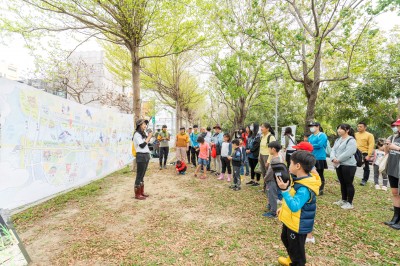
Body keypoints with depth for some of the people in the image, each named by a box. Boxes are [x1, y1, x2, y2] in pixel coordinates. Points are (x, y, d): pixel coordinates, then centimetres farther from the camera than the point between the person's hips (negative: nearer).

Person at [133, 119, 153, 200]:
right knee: (139, 176, -2)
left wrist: (149, 137, 6)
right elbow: (142, 145, -19)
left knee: (142, 175, 14)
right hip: (141, 156, -9)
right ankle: (137, 194, 6)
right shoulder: (137, 134, -10)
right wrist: (149, 137, -11)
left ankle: (141, 192, 23)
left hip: (146, 155, 9)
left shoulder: (143, 134, 16)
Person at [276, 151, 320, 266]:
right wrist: (283, 208, 19)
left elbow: (295, 206, -40)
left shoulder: (305, 189, -33)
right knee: (285, 239, 32)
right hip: (290, 220, 11)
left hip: (298, 224, -11)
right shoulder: (298, 179, -2)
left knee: (296, 248, 10)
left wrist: (284, 190, -46)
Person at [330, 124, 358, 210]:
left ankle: (350, 203, 9)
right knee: (342, 183, 16)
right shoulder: (338, 140, 15)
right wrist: (333, 158, -11)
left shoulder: (351, 140, -12)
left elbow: (348, 153, -22)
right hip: (339, 165, 8)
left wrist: (338, 160, -16)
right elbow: (333, 150, 7)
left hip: (348, 165, -8)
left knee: (348, 184, -1)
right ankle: (343, 200, 28)